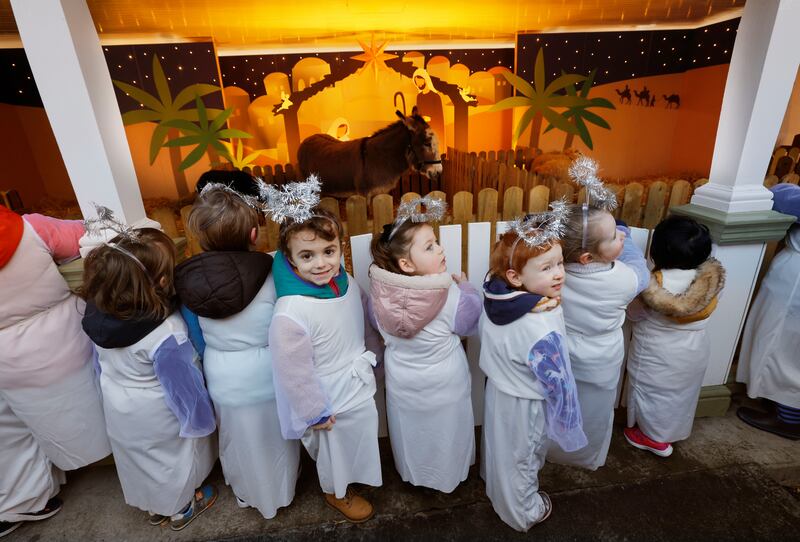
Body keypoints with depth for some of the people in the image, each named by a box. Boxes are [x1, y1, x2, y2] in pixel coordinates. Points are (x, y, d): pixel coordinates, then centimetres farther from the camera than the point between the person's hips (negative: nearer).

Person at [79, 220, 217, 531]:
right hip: (157, 415, -5)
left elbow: (103, 362, -2)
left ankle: (154, 506, 56)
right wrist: (201, 420, -8)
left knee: (137, 458, 30)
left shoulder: (98, 310, -20)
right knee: (173, 459, 24)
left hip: (118, 408, 6)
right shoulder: (166, 335, -40)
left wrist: (117, 388, 16)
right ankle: (181, 509, 50)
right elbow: (183, 385, -26)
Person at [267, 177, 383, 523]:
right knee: (336, 449, 23)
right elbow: (294, 373, -25)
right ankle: (336, 493, 56)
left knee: (359, 440, 32)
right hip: (331, 398, -7)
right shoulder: (290, 313, -35)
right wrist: (314, 412, -13)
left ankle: (353, 478, 64)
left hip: (359, 386, 7)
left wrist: (372, 359, 15)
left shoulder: (347, 283, -13)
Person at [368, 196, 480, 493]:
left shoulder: (379, 291, -23)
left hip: (402, 383, 3)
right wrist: (465, 286, -1)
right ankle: (448, 474, 53)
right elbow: (470, 323, -13)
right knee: (445, 434, 27)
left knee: (410, 433, 30)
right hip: (444, 384, -2)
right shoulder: (451, 294, -33)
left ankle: (411, 472, 55)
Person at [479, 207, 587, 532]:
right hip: (524, 405, -7)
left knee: (500, 449, 33)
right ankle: (523, 513, 52)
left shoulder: (496, 299, -18)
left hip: (498, 388, 7)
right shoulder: (542, 330, -40)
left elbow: (477, 329, 2)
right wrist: (568, 419, -5)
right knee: (521, 460, 22)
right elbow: (558, 384, -26)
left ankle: (496, 489, 63)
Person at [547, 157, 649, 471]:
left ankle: (552, 453, 54)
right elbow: (639, 269, -5)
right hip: (600, 368, -1)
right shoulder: (625, 280, -31)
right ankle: (589, 459, 55)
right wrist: (620, 235, 1)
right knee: (594, 417, 28)